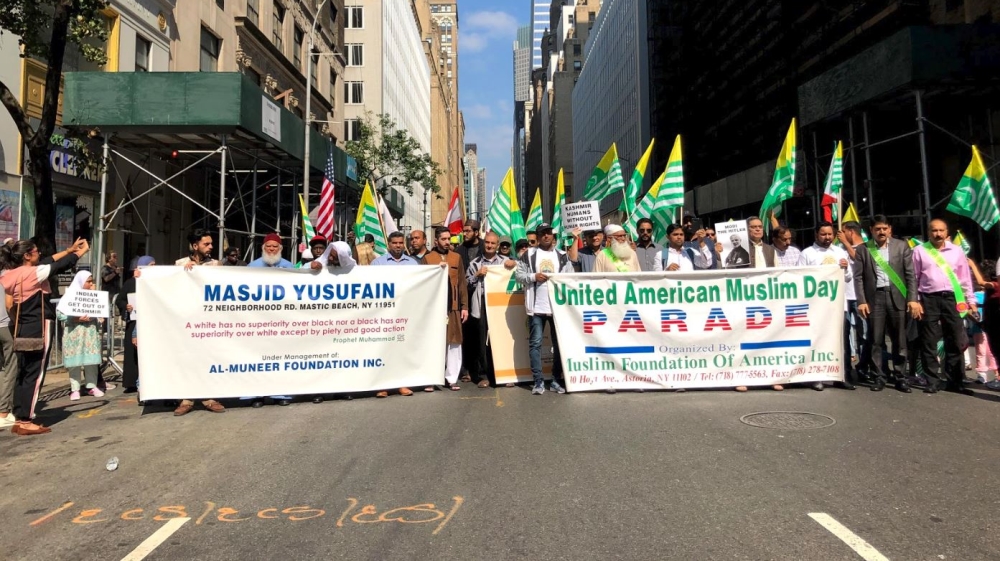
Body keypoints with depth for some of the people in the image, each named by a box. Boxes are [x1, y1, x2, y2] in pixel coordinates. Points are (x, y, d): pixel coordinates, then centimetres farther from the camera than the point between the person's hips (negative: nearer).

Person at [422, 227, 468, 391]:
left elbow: (462, 283, 9)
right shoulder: (427, 258, 4)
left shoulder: (456, 257, 11)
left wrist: (465, 306, 4)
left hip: (453, 307, 2)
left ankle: (452, 378, 10)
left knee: (454, 342, 3)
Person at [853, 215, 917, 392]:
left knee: (899, 340, 4)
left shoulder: (902, 246, 8)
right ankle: (879, 377, 9)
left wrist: (912, 298, -5)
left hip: (897, 297, 1)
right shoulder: (863, 249, 6)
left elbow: (910, 274, 4)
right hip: (874, 298, 0)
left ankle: (900, 377, 11)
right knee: (876, 340, 2)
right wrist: (861, 301, -7)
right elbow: (858, 277, 2)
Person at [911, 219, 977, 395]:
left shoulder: (956, 250, 10)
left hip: (951, 298, 2)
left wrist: (971, 301, 9)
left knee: (956, 342, 4)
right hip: (928, 299, -2)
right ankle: (933, 381, 10)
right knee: (929, 343, 1)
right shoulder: (920, 250, 3)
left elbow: (965, 277, 12)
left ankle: (954, 381, 14)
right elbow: (913, 278, 2)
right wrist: (913, 301, -3)